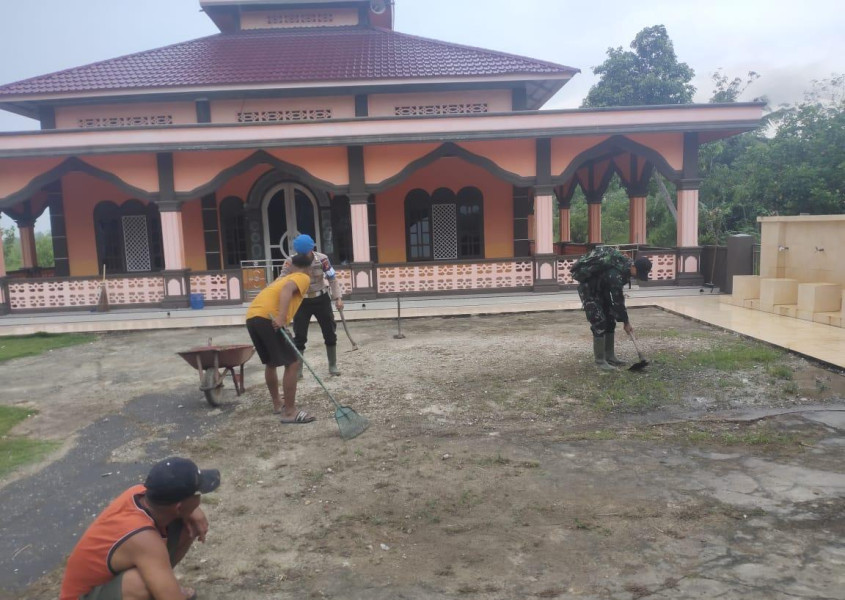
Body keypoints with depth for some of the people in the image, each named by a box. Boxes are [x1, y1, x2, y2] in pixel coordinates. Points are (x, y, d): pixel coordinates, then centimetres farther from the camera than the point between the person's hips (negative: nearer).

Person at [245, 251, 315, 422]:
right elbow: (287, 289, -10)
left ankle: (277, 404, 36)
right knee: (292, 363, -2)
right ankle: (289, 412, 0)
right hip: (268, 319, -8)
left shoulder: (283, 278, 34)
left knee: (270, 363, 24)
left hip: (251, 317, 8)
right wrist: (281, 317, -21)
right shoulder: (303, 278, 11)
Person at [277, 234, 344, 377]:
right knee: (299, 336, 0)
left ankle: (333, 366, 20)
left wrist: (337, 298, -15)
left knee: (330, 333, 6)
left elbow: (332, 279, -9)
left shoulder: (322, 259, -17)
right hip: (302, 301, 0)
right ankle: (297, 369, 11)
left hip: (321, 299, 1)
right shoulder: (290, 262, -18)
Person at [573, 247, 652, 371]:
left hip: (601, 288, 9)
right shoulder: (616, 274, -35)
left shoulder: (626, 265, -7)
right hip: (588, 288, -9)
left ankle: (610, 357, 16)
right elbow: (617, 301, -27)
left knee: (610, 321, 8)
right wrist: (625, 322, -16)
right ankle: (600, 361, -5)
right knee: (599, 323, -13)